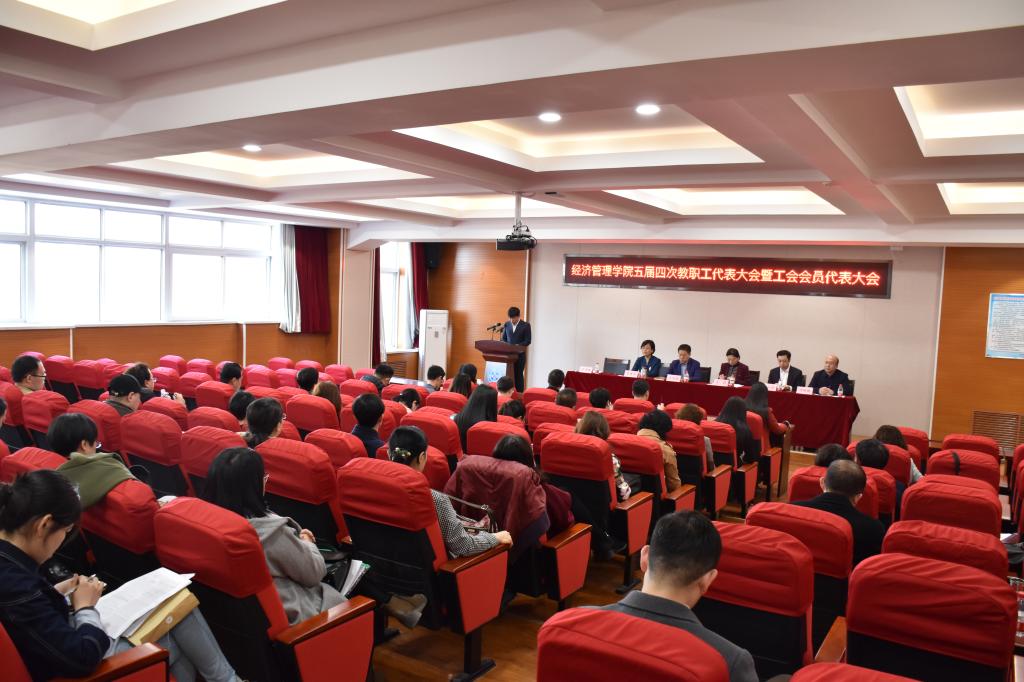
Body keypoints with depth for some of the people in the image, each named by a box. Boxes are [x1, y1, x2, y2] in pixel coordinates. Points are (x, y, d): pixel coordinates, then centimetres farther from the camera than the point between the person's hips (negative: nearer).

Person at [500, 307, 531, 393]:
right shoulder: (507, 324, 8)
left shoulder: (525, 325, -3)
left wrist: (518, 346, -19)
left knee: (518, 374, 0)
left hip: (520, 354, -3)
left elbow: (528, 340, -6)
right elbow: (503, 338, 14)